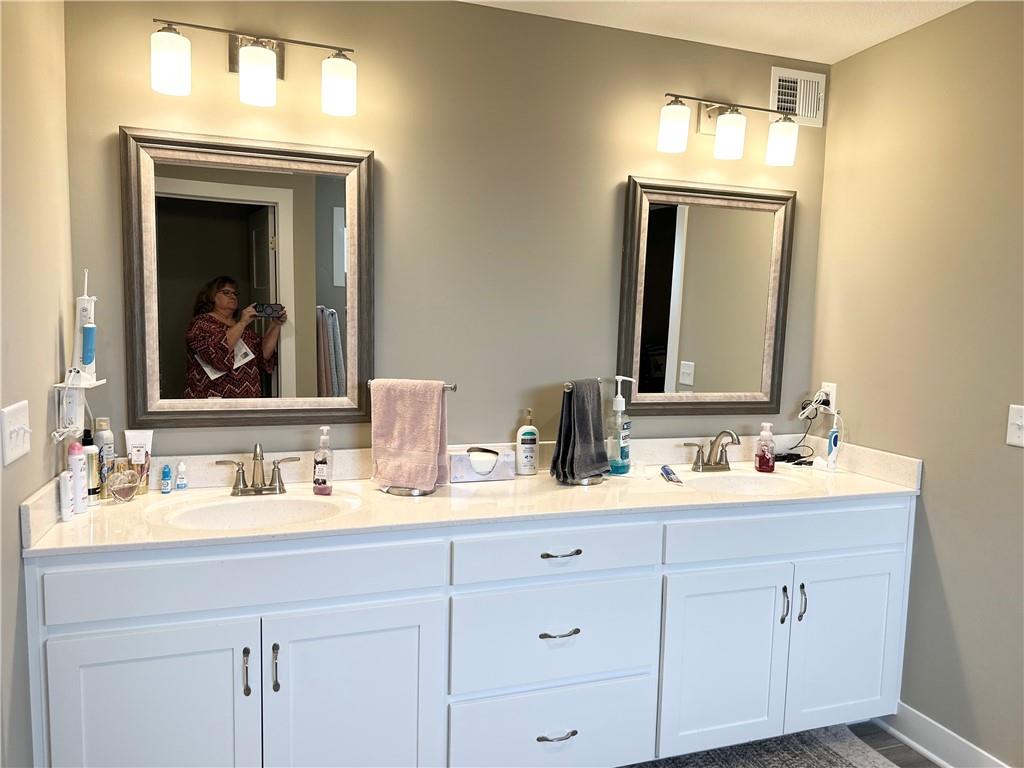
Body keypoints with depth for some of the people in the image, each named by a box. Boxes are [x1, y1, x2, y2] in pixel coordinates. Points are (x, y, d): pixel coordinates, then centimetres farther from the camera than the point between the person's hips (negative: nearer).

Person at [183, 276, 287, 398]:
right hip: (214, 395, -5)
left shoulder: (245, 328, 15)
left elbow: (263, 355, 2)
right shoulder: (201, 322, -2)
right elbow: (216, 354, -20)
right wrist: (242, 323, -18)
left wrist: (275, 326, -5)